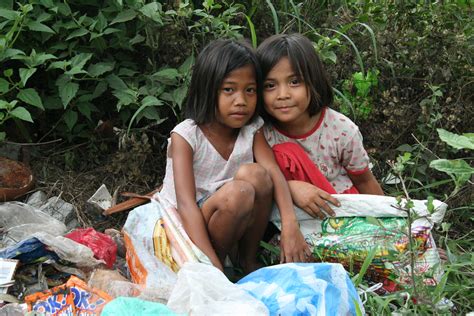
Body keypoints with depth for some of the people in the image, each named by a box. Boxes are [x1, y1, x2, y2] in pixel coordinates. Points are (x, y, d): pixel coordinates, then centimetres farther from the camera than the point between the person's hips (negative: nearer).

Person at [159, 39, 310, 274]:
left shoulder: (252, 130, -3)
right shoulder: (185, 136, -18)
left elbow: (275, 175, -17)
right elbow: (186, 204, -27)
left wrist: (290, 225, -37)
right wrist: (214, 268, -38)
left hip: (235, 223, 5)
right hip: (186, 229, -5)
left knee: (254, 174, -24)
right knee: (238, 191, -32)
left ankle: (248, 259, -6)